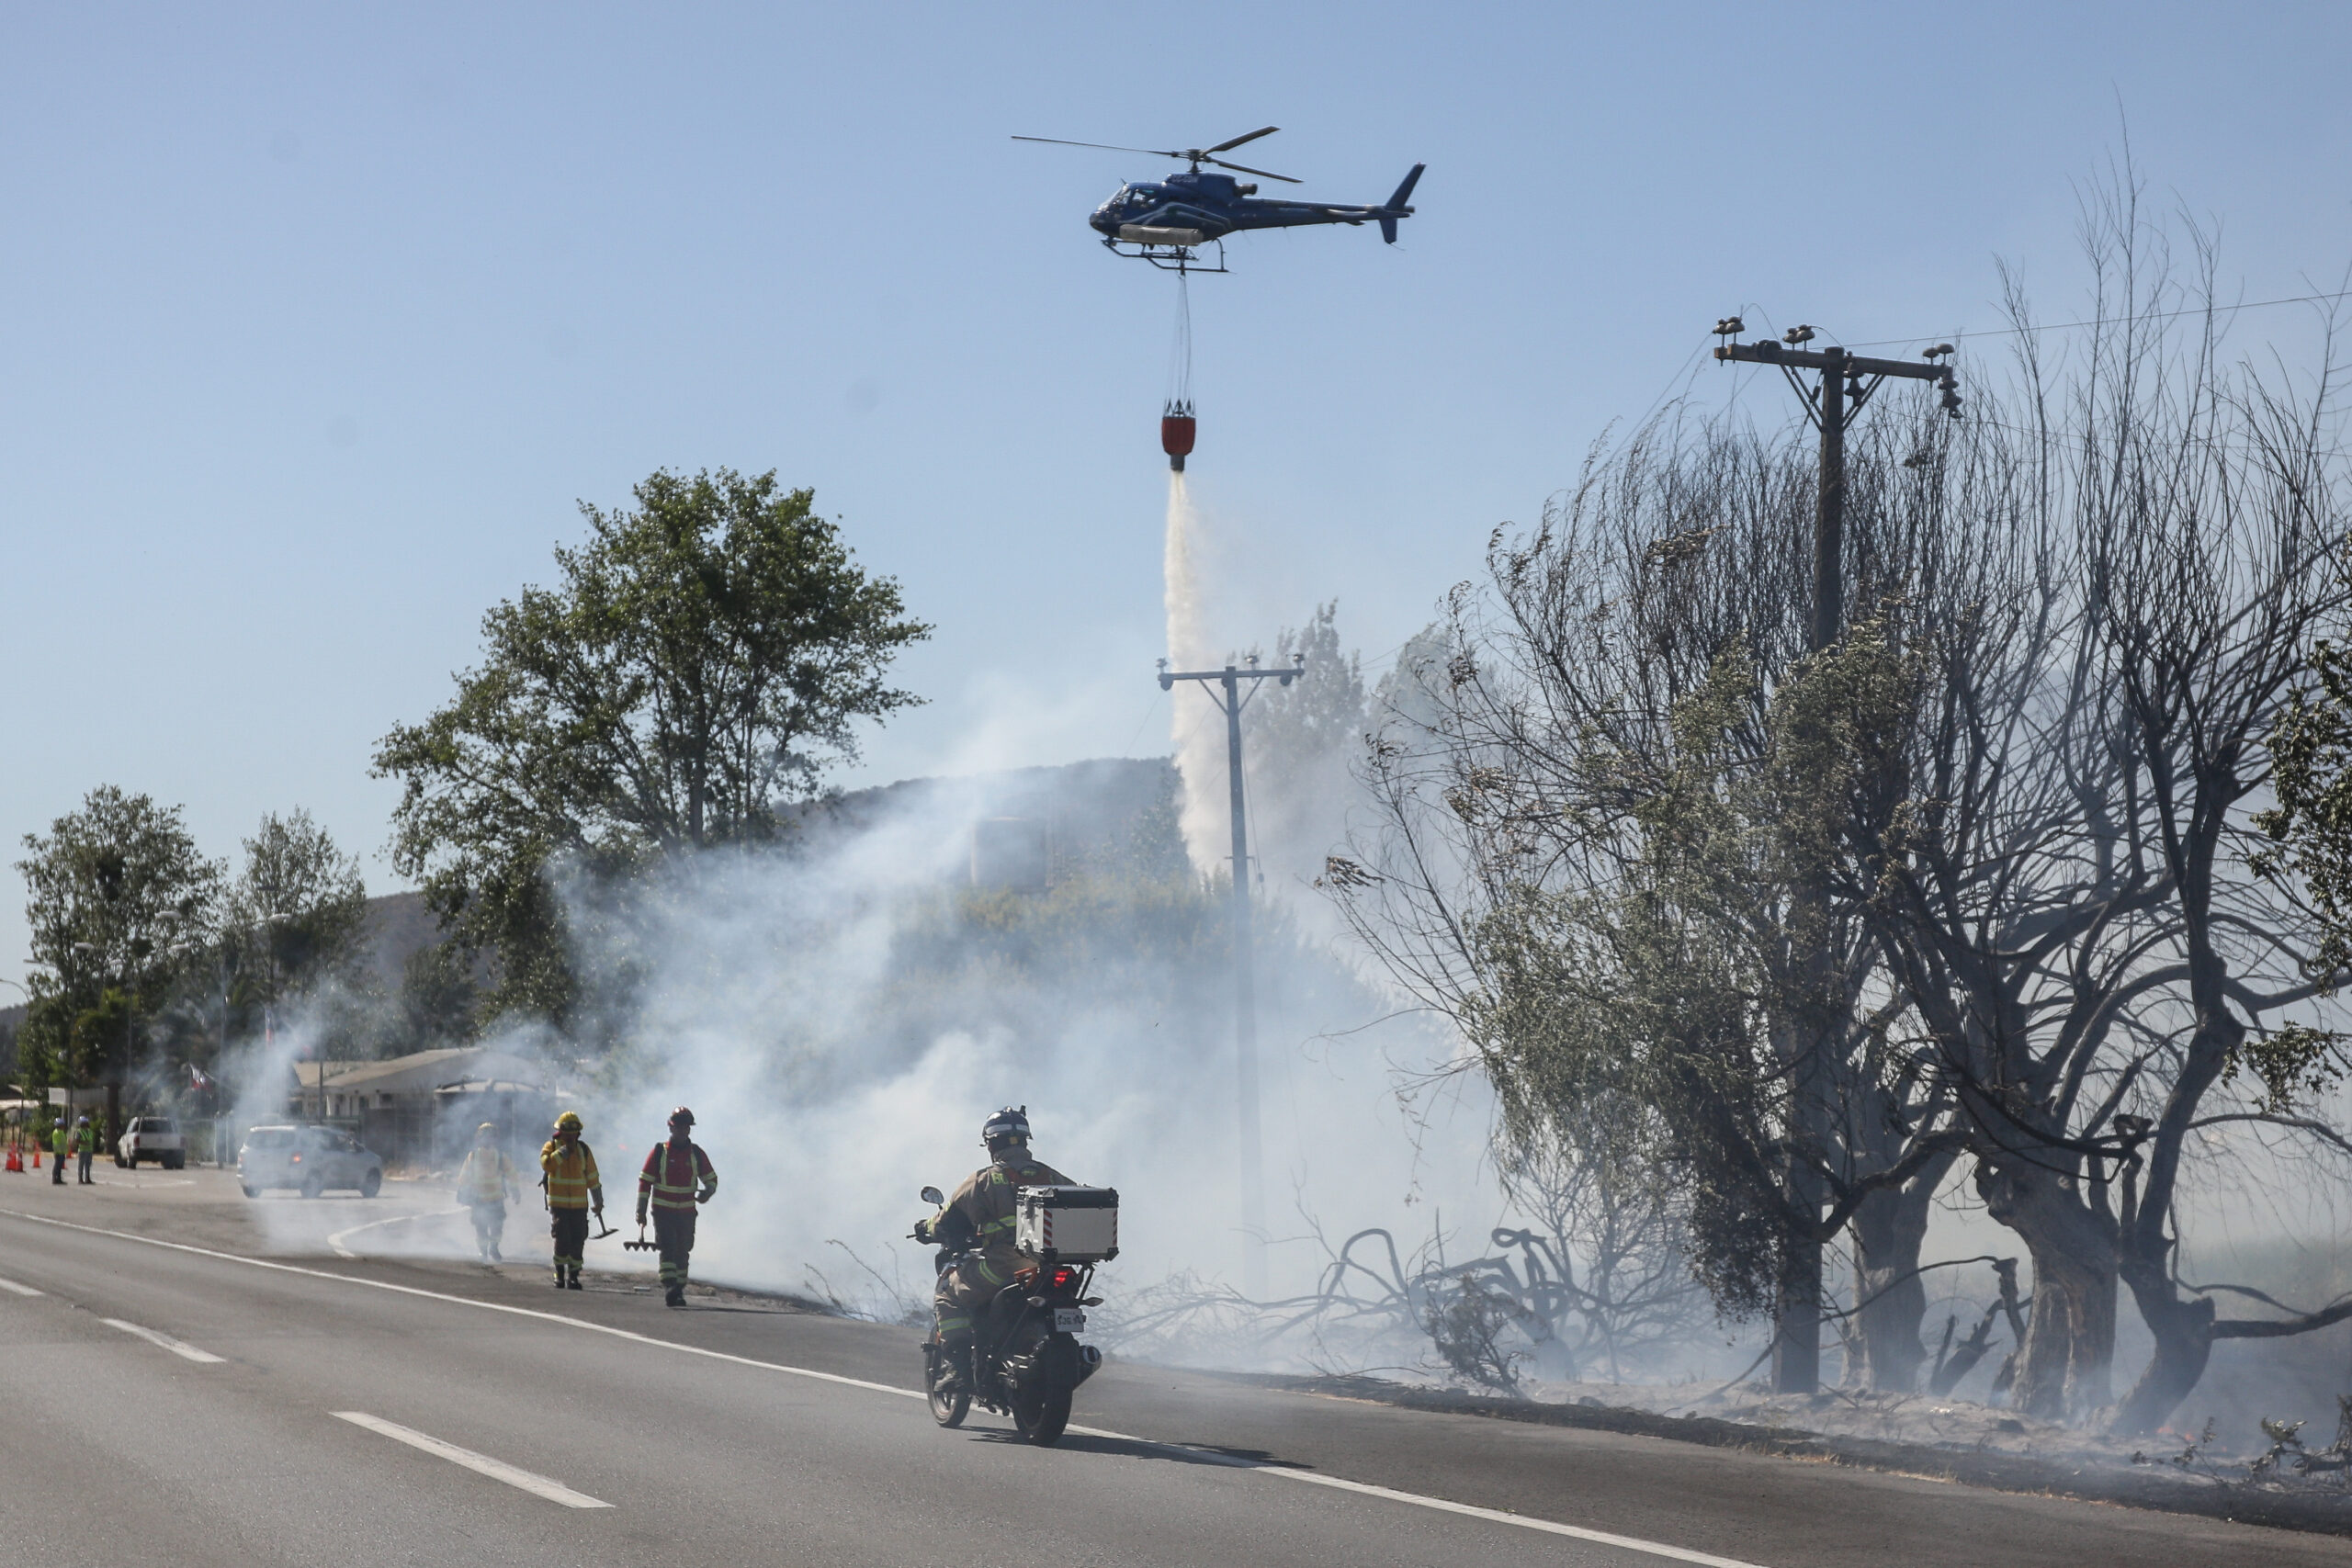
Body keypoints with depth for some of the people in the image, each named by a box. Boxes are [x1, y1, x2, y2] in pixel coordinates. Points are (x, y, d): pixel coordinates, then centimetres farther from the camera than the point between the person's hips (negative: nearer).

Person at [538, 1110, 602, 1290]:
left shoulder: (583, 1150, 9)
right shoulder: (551, 1147, 1)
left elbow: (593, 1178, 13)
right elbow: (546, 1164, -21)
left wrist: (598, 1202, 12)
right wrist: (564, 1150, -19)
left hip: (580, 1205, 3)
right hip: (559, 1204, -3)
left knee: (578, 1241, -1)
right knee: (562, 1240, -10)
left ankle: (573, 1276, 8)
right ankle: (560, 1276, 3)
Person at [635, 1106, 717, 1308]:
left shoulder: (697, 1153, 4)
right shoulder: (659, 1152, -3)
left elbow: (711, 1178, 12)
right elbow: (644, 1181, 0)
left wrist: (707, 1192, -12)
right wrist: (640, 1211, -4)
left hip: (687, 1213, 3)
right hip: (663, 1211, -3)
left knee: (683, 1252, 9)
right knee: (668, 1248, -16)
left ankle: (678, 1291, 19)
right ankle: (669, 1287, -24)